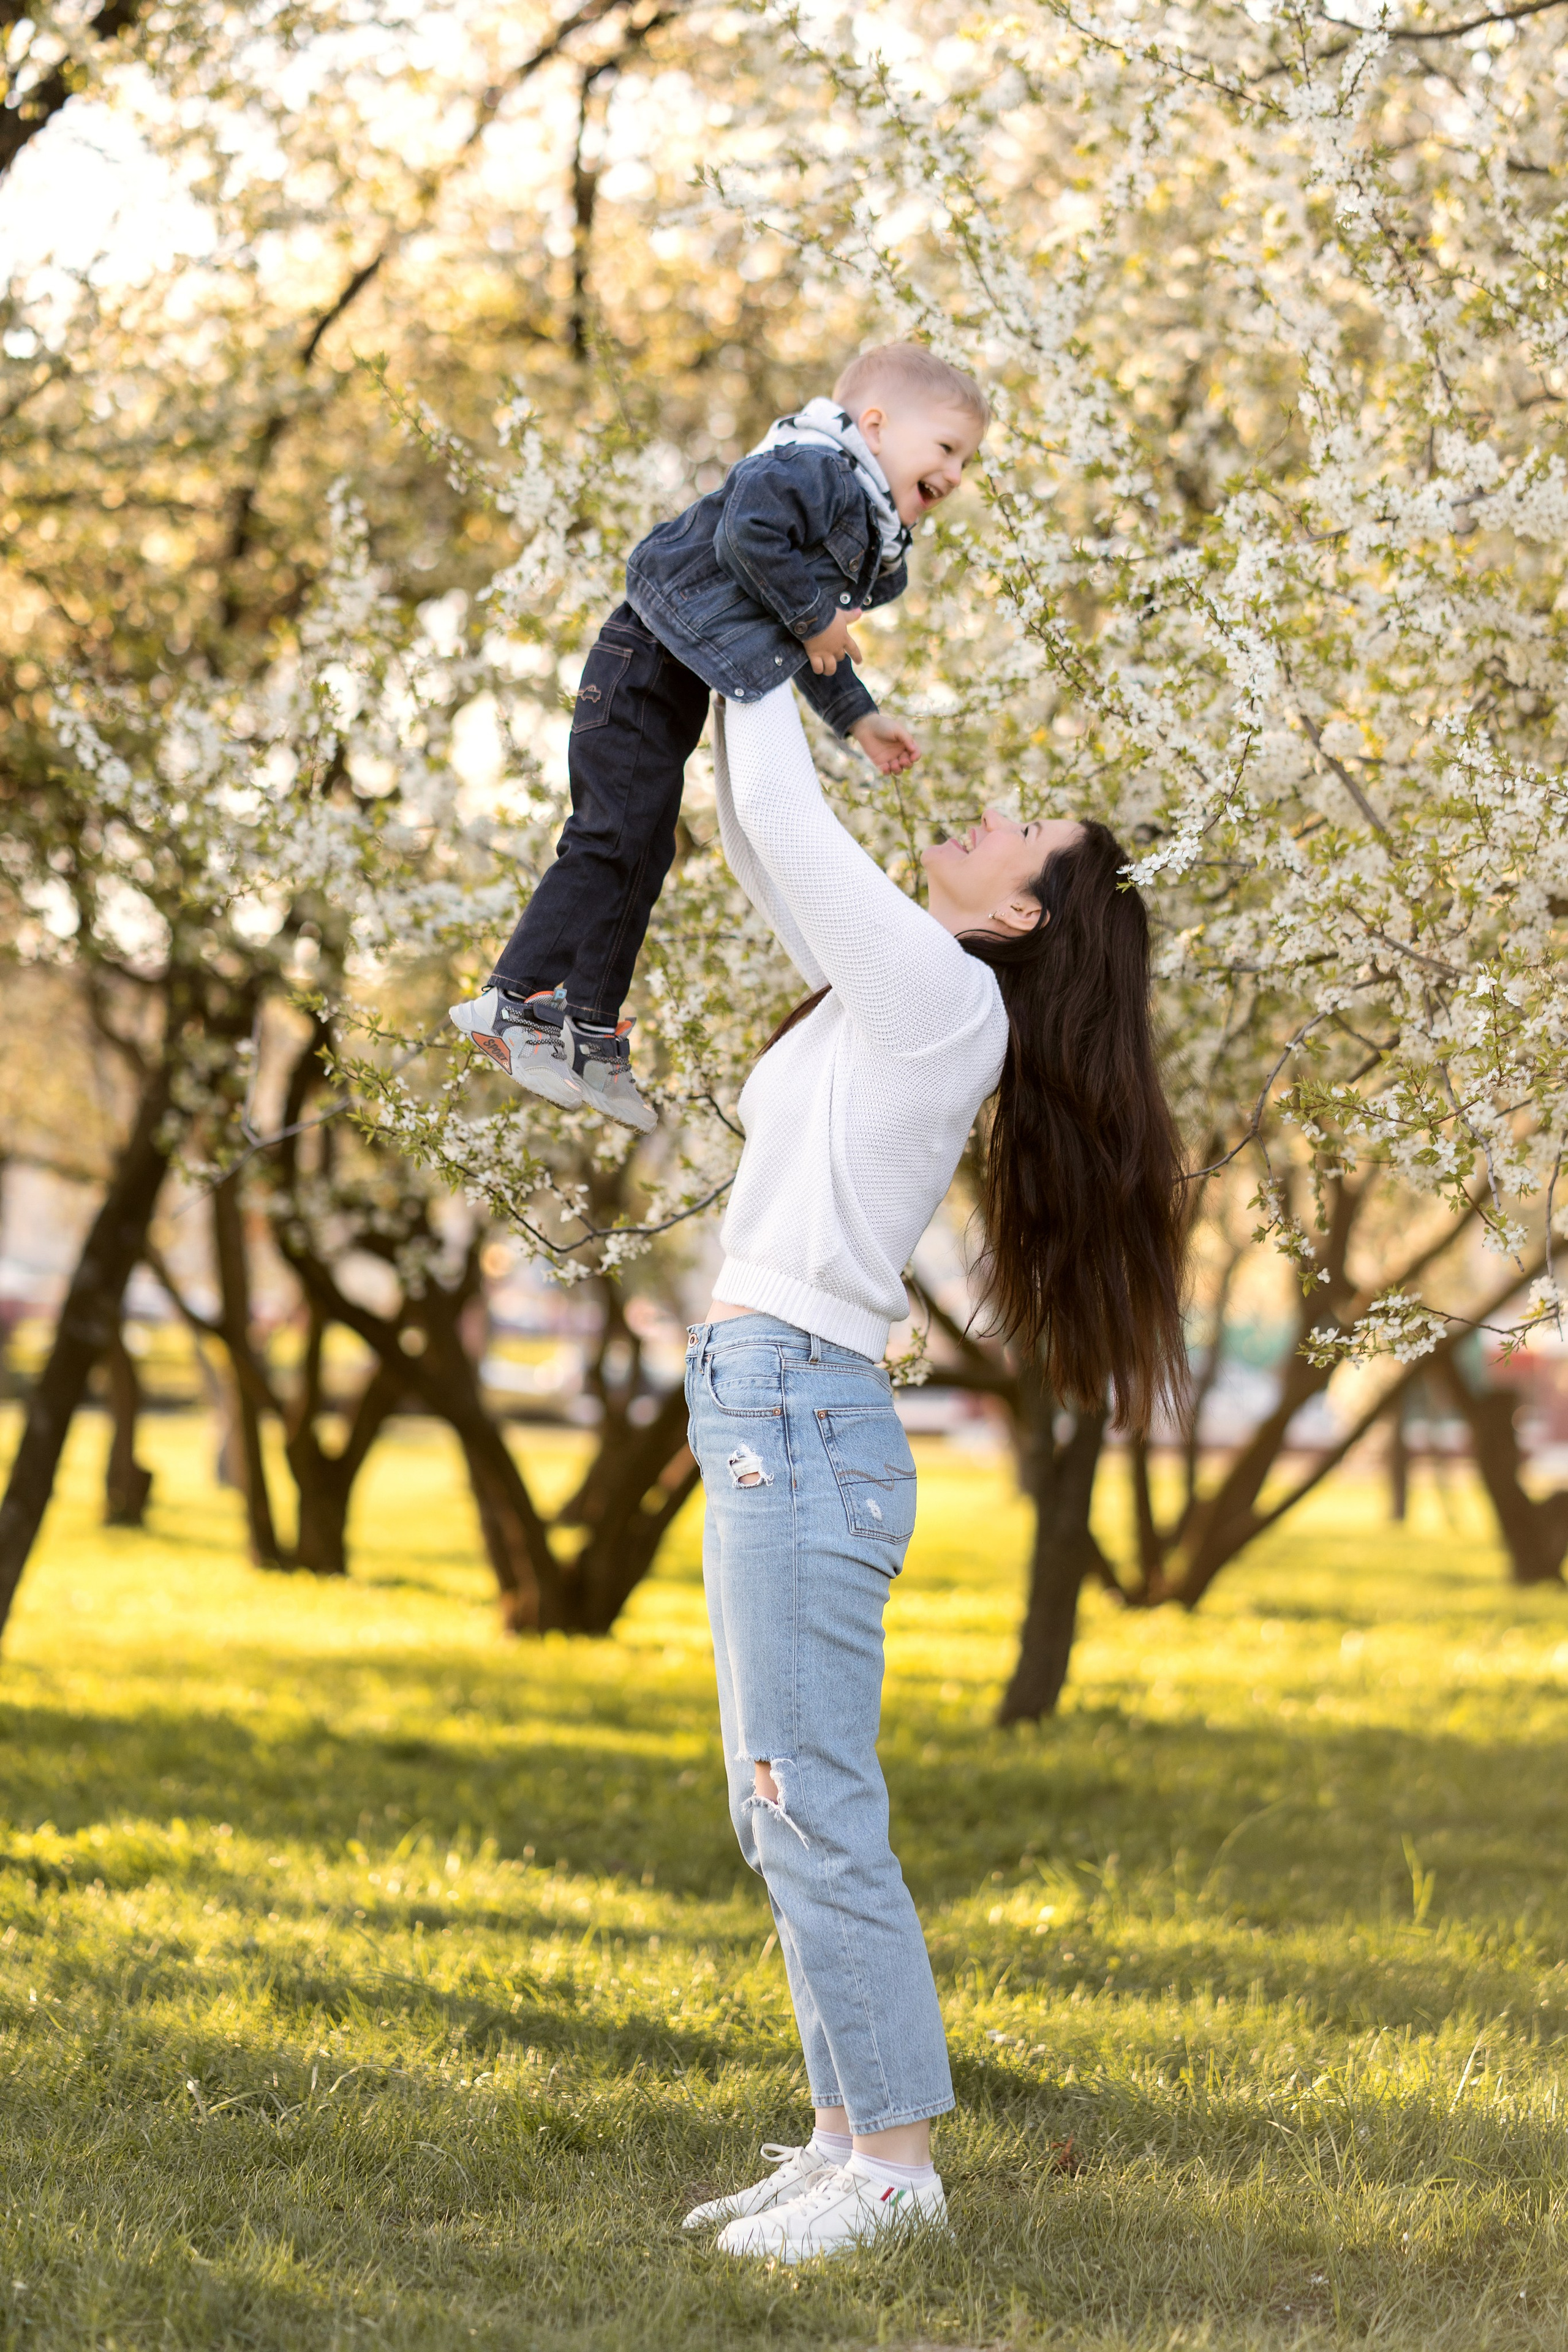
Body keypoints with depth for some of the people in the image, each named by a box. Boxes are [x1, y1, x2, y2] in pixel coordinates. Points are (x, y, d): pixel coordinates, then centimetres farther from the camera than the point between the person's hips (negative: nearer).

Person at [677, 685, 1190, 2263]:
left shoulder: (948, 995, -9)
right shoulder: (888, 989, 16)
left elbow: (784, 825, -9)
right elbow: (763, 844, 25)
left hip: (800, 1421, -10)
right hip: (766, 1421, 10)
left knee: (815, 1814, -8)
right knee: (782, 1820, 11)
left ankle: (897, 2163, -4)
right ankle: (848, 2137, 16)